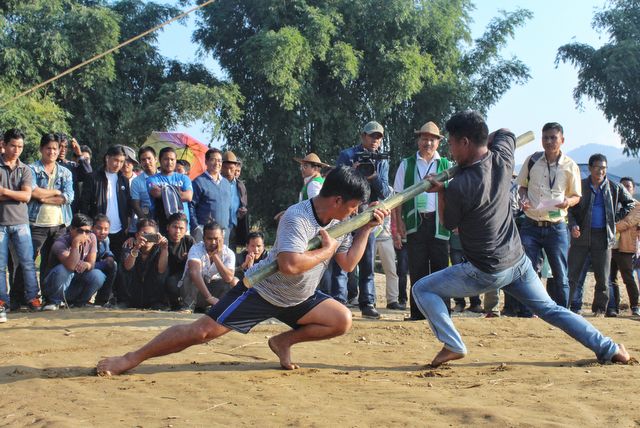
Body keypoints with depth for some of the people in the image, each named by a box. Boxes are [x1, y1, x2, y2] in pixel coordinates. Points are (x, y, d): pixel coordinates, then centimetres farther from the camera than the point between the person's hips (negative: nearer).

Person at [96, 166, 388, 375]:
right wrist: (327, 250, -27)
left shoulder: (338, 222, -2)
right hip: (262, 291, -7)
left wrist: (367, 229, 0)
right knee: (202, 331, -15)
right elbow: (289, 265, -42)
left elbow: (348, 264, 6)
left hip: (298, 299, 7)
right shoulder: (297, 217, -28)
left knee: (342, 321, -6)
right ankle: (131, 358, -2)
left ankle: (284, 341, 11)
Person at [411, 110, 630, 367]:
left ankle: (452, 346, -6)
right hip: (518, 262, 7)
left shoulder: (459, 187, -23)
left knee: (422, 289, 2)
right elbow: (505, 133, 19)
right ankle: (609, 349, 18)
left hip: (486, 273, -7)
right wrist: (483, 143, 13)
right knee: (551, 310, 20)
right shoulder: (503, 160, -5)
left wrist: (440, 191, 7)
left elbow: (449, 225, -3)